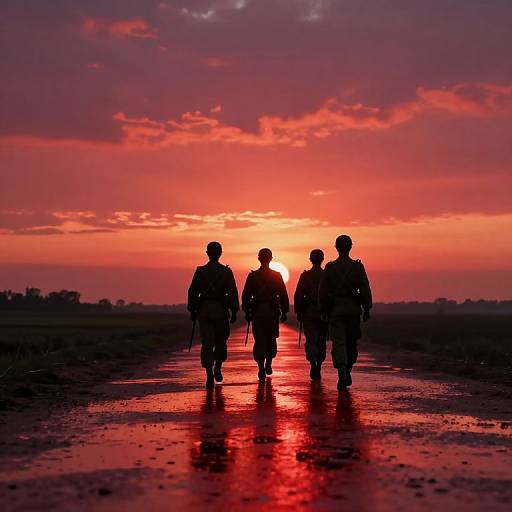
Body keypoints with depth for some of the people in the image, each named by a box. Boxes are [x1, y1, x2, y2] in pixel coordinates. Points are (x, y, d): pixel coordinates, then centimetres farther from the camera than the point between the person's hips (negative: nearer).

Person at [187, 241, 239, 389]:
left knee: (207, 343, -1)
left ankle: (210, 374, -11)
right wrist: (234, 312, 1)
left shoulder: (200, 271, 1)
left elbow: (192, 292, 3)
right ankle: (217, 368, 16)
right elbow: (233, 293, -4)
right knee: (221, 341, 19)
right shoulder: (226, 272, -1)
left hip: (204, 311, 0)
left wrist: (192, 310, 11)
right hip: (221, 311, 0)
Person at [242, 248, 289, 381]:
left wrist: (247, 311, 7)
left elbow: (245, 295, 1)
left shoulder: (252, 276, 1)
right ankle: (268, 365, 13)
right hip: (273, 313, 0)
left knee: (259, 341, 1)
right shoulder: (277, 276, 1)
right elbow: (283, 295, 1)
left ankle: (261, 369, -8)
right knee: (271, 340, 16)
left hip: (257, 312, 0)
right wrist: (284, 312, 7)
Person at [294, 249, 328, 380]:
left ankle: (313, 362, -26)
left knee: (310, 340, -2)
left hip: (309, 312, -1)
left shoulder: (305, 276, -1)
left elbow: (298, 295, -3)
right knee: (321, 342, 11)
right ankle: (318, 369, 13)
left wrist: (298, 312, 4)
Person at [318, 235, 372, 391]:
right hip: (353, 310, 1)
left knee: (338, 343, -4)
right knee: (351, 343, 17)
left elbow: (323, 290, 2)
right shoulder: (358, 266, -1)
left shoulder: (330, 267, -1)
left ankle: (342, 375, -20)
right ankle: (347, 373, 24)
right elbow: (365, 289, -4)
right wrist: (366, 309, 3)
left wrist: (323, 310, 11)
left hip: (335, 310, -1)